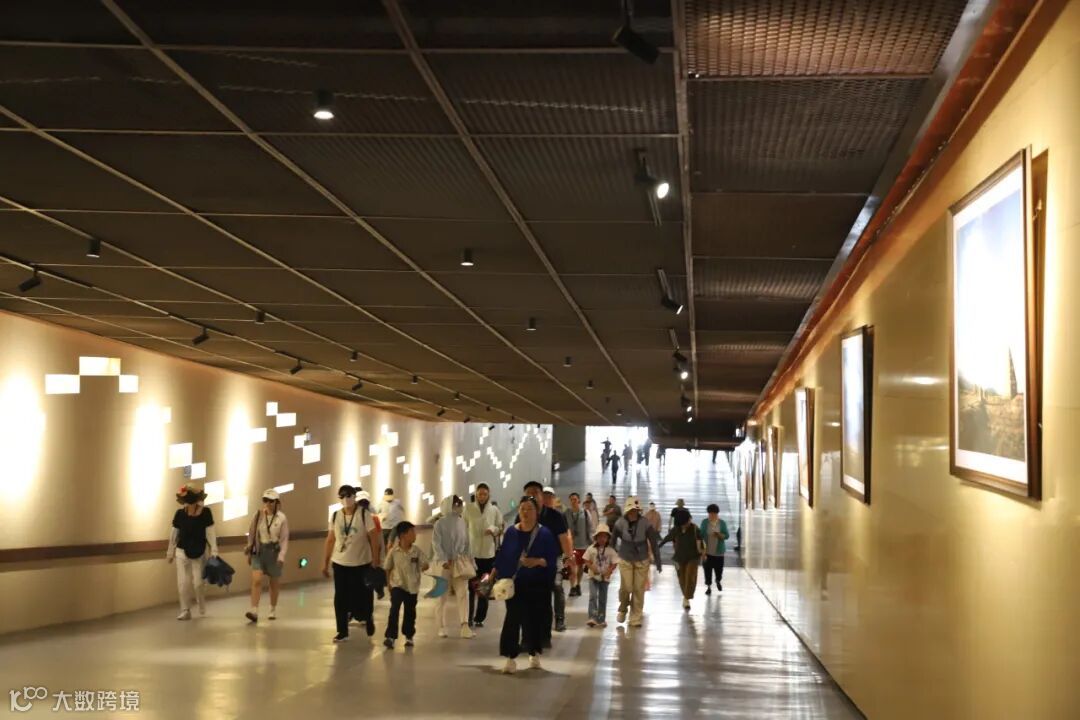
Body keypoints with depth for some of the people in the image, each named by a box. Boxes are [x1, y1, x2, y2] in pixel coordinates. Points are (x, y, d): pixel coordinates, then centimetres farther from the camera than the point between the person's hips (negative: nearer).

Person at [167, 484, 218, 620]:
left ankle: (202, 607, 30)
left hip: (200, 552, -1)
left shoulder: (205, 512, -11)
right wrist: (170, 552, 11)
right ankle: (185, 611, 11)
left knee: (198, 582, 1)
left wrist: (213, 551, -14)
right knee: (183, 583, -1)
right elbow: (174, 534, 5)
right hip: (183, 551, 2)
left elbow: (210, 532, -9)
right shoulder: (179, 514, -6)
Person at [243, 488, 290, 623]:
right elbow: (251, 534, 8)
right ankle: (254, 611, -19)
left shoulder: (282, 518, -7)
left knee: (274, 583, 11)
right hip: (259, 551, 1)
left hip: (274, 551, -1)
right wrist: (249, 551, 12)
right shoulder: (258, 516, 0)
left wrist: (281, 556, -17)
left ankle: (273, 610, 29)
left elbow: (284, 540, -7)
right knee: (256, 580, -14)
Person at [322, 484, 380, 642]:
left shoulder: (364, 514, -8)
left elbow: (374, 539, -7)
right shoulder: (335, 516, 2)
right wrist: (325, 563, 7)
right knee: (340, 599, 3)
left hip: (361, 564, -3)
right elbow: (330, 540, 7)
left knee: (362, 596, 1)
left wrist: (375, 562, -10)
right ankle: (342, 631, 13)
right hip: (340, 563, 3)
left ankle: (368, 616, 32)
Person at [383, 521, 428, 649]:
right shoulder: (393, 552, -9)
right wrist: (389, 583, 4)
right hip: (397, 585, -2)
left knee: (410, 612, 13)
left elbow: (424, 565, -2)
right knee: (394, 610, -14)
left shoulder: (417, 551, -6)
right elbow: (387, 569, 1)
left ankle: (408, 636, 28)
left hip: (412, 587, 2)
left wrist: (423, 567, -23)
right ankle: (390, 636, -13)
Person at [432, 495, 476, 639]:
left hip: (460, 562, 4)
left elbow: (466, 543, 12)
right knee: (443, 596, 4)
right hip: (445, 563, -4)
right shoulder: (440, 523, -7)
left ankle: (465, 626, -11)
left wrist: (470, 561, 9)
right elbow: (436, 544, -11)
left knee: (463, 593, -7)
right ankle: (442, 627, 13)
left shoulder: (462, 522, 7)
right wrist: (443, 560, -21)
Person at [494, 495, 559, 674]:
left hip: (537, 585, -1)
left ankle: (534, 654, 29)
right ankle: (511, 658, -7)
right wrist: (493, 576, 3)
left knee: (535, 618, 8)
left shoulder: (545, 534, -5)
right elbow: (502, 556, 6)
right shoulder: (511, 532, 1)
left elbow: (553, 560, -6)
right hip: (515, 583, 1)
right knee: (513, 618, -8)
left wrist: (538, 561, -24)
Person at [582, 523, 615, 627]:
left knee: (603, 599, 10)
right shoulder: (591, 549, -4)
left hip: (605, 577, 2)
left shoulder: (610, 550, -3)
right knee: (593, 596, -15)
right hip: (593, 576, -2)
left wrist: (609, 571, -16)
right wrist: (592, 567, -19)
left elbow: (614, 563, -1)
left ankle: (601, 619, 20)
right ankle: (592, 618, -17)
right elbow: (586, 561, -1)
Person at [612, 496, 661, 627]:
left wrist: (658, 563, -3)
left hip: (642, 561, 0)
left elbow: (654, 543, -8)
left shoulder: (645, 524, -17)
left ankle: (635, 619, 14)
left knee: (639, 590, 1)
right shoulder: (620, 524, -15)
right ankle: (623, 608, 23)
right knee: (626, 587, -9)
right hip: (625, 560, 0)